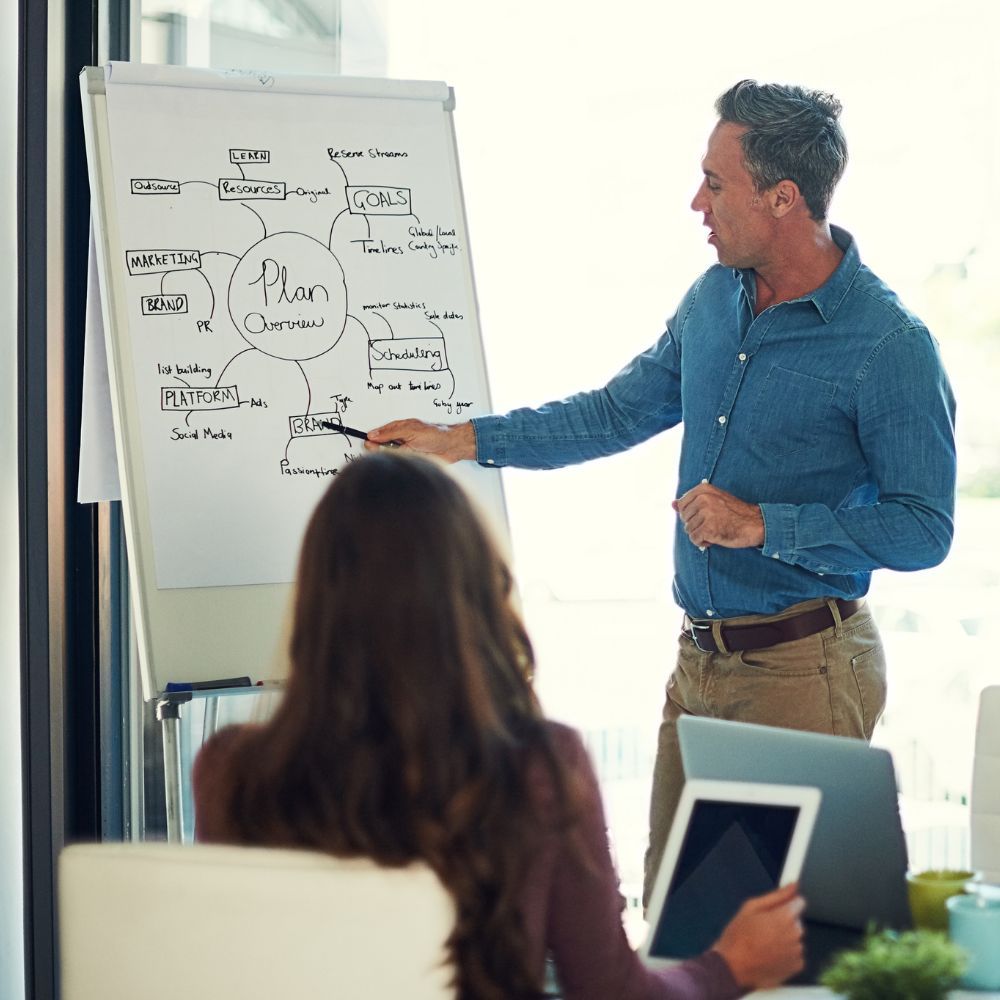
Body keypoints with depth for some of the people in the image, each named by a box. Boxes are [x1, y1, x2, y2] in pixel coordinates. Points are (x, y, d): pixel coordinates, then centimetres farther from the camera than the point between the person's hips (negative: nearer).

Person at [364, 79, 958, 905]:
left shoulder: (891, 346, -15)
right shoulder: (714, 298, 8)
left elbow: (925, 529, -15)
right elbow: (618, 413, 19)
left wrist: (763, 524, -21)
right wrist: (458, 440, 15)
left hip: (804, 666, -7)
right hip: (700, 656, 7)